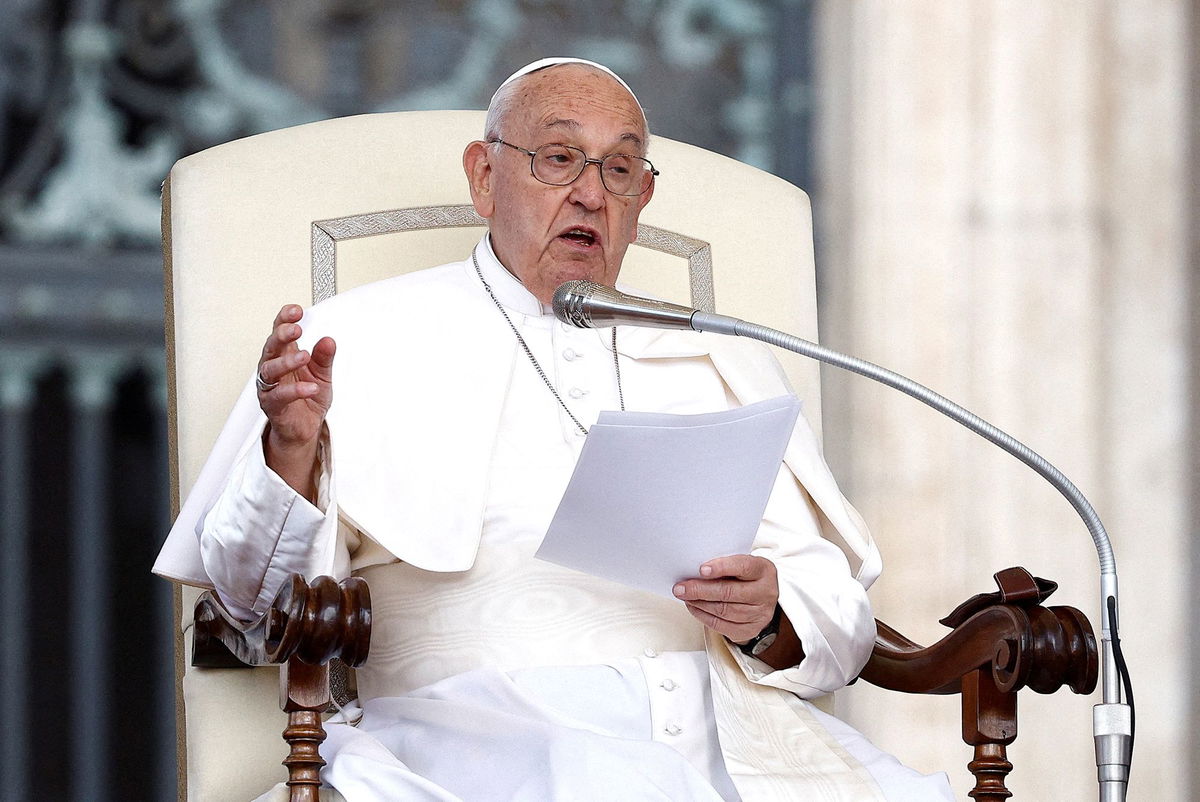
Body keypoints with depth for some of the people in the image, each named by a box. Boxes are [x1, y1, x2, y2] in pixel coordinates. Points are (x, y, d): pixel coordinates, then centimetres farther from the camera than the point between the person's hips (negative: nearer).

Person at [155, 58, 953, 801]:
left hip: (722, 737, 4)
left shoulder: (722, 365, 25)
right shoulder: (371, 341, 14)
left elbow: (839, 620, 19)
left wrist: (770, 621, -6)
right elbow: (261, 592, 6)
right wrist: (294, 446, -14)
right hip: (481, 729, -4)